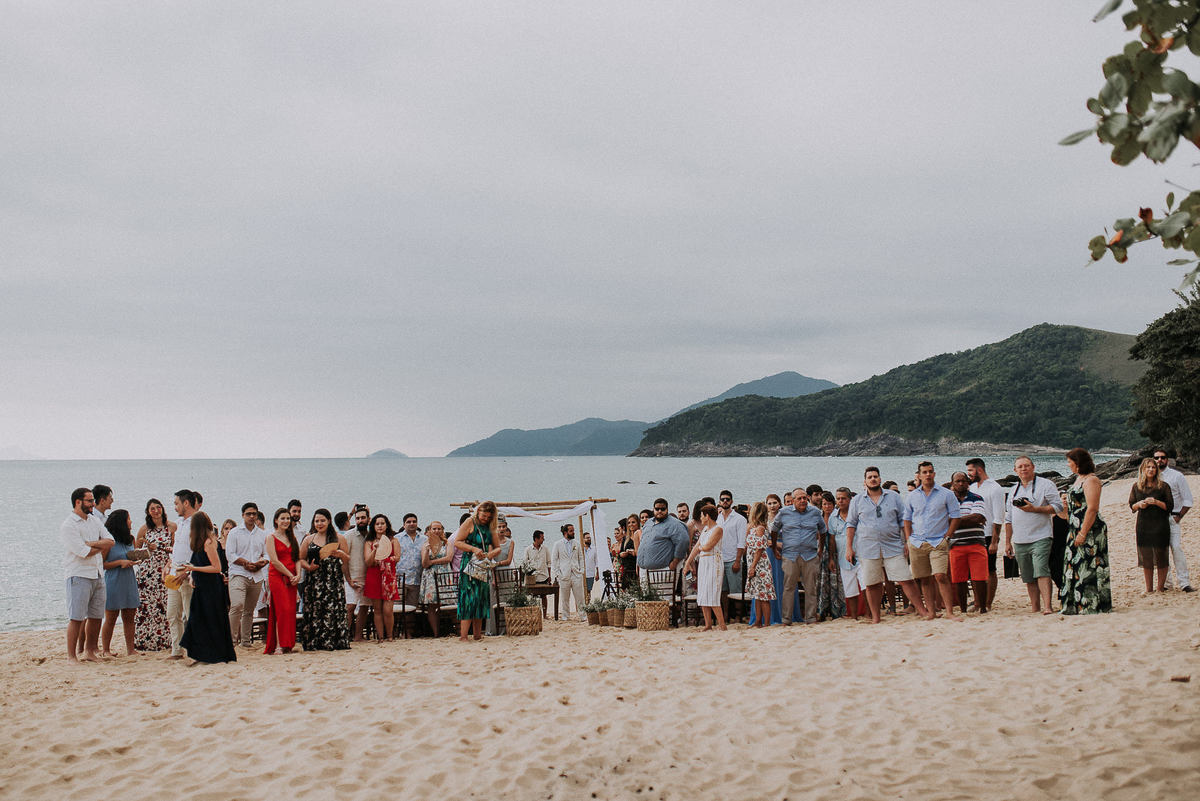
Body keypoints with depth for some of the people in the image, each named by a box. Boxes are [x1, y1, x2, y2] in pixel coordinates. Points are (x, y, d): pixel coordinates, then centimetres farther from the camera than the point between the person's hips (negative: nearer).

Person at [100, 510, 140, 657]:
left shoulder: (129, 540, 13)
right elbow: (101, 564, -13)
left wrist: (135, 560, 5)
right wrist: (120, 562, -18)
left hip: (129, 581, 7)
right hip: (113, 583, -7)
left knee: (129, 617, 7)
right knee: (110, 618, 1)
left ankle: (130, 649, 11)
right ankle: (105, 650, 10)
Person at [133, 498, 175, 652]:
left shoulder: (171, 527, 5)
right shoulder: (144, 529, 6)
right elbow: (135, 550, 12)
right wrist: (147, 548, -6)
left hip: (165, 569, 0)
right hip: (147, 569, 0)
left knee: (163, 604, -2)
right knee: (146, 604, -4)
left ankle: (163, 639, 4)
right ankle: (144, 641, 1)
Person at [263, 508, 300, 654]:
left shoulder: (292, 537, 17)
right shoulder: (271, 538, -1)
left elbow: (297, 558, 13)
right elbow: (274, 561, -9)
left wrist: (298, 575, -4)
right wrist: (290, 575, -11)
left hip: (291, 578, 5)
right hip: (277, 576, -5)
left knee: (291, 610, 1)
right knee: (283, 609, -13)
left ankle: (288, 645, 3)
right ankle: (283, 644, -11)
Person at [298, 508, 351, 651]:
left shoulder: (339, 538, 9)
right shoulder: (309, 540, 13)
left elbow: (348, 560, 12)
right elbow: (300, 559, 14)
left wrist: (341, 554, -10)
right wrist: (308, 567, -6)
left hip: (334, 580, -1)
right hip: (314, 581, 1)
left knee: (334, 611, -8)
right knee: (314, 612, -5)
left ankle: (335, 643, -4)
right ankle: (314, 644, 0)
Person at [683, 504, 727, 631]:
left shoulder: (718, 529, -10)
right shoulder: (705, 529, 16)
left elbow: (707, 547, -17)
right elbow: (696, 547, 18)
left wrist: (700, 547, 4)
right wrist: (687, 563, 15)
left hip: (713, 563, -9)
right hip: (702, 563, 9)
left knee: (711, 596, -12)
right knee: (702, 595, 5)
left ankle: (722, 625, -9)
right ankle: (708, 625, 8)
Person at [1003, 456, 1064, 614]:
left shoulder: (1045, 485, 1)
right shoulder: (1014, 490, 19)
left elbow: (1058, 507, -7)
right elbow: (1008, 519, 21)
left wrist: (1034, 509, -15)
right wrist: (1007, 542, 17)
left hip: (1040, 537, -6)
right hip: (1019, 542, 6)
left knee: (1041, 571, -18)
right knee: (1028, 578, 6)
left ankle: (1047, 607, -22)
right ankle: (1035, 609, 12)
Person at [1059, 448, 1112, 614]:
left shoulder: (1091, 480, -13)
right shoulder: (1078, 479, 17)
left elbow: (1092, 509, -20)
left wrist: (1083, 533, -22)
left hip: (1090, 530, -10)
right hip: (1075, 532, 10)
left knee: (1088, 567, -7)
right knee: (1074, 566, 9)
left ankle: (1091, 606, -3)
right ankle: (1075, 606, 14)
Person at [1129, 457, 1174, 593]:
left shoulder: (1164, 486, 0)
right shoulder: (1136, 487, 8)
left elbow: (1170, 506, -1)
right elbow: (1131, 505, 13)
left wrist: (1156, 502, -16)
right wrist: (1139, 504, -8)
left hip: (1160, 526, -2)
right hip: (1143, 525, 2)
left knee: (1161, 557, -3)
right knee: (1146, 558, 4)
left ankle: (1161, 587, 7)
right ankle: (1149, 588, 12)